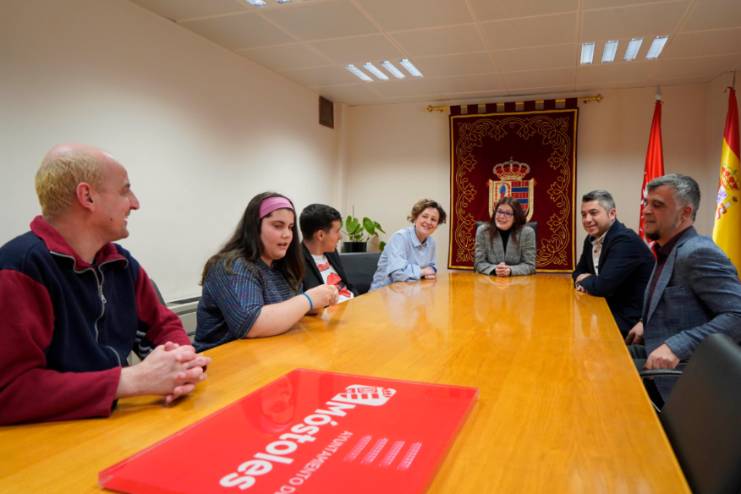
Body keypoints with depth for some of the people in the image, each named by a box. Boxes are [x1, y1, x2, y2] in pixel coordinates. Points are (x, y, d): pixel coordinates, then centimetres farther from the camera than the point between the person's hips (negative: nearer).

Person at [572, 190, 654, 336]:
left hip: (631, 320, -7)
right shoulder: (592, 239, 5)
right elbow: (579, 272, 15)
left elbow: (604, 286, -27)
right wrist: (588, 282, -7)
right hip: (610, 310, 7)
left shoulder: (626, 240, -21)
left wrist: (584, 280, -6)